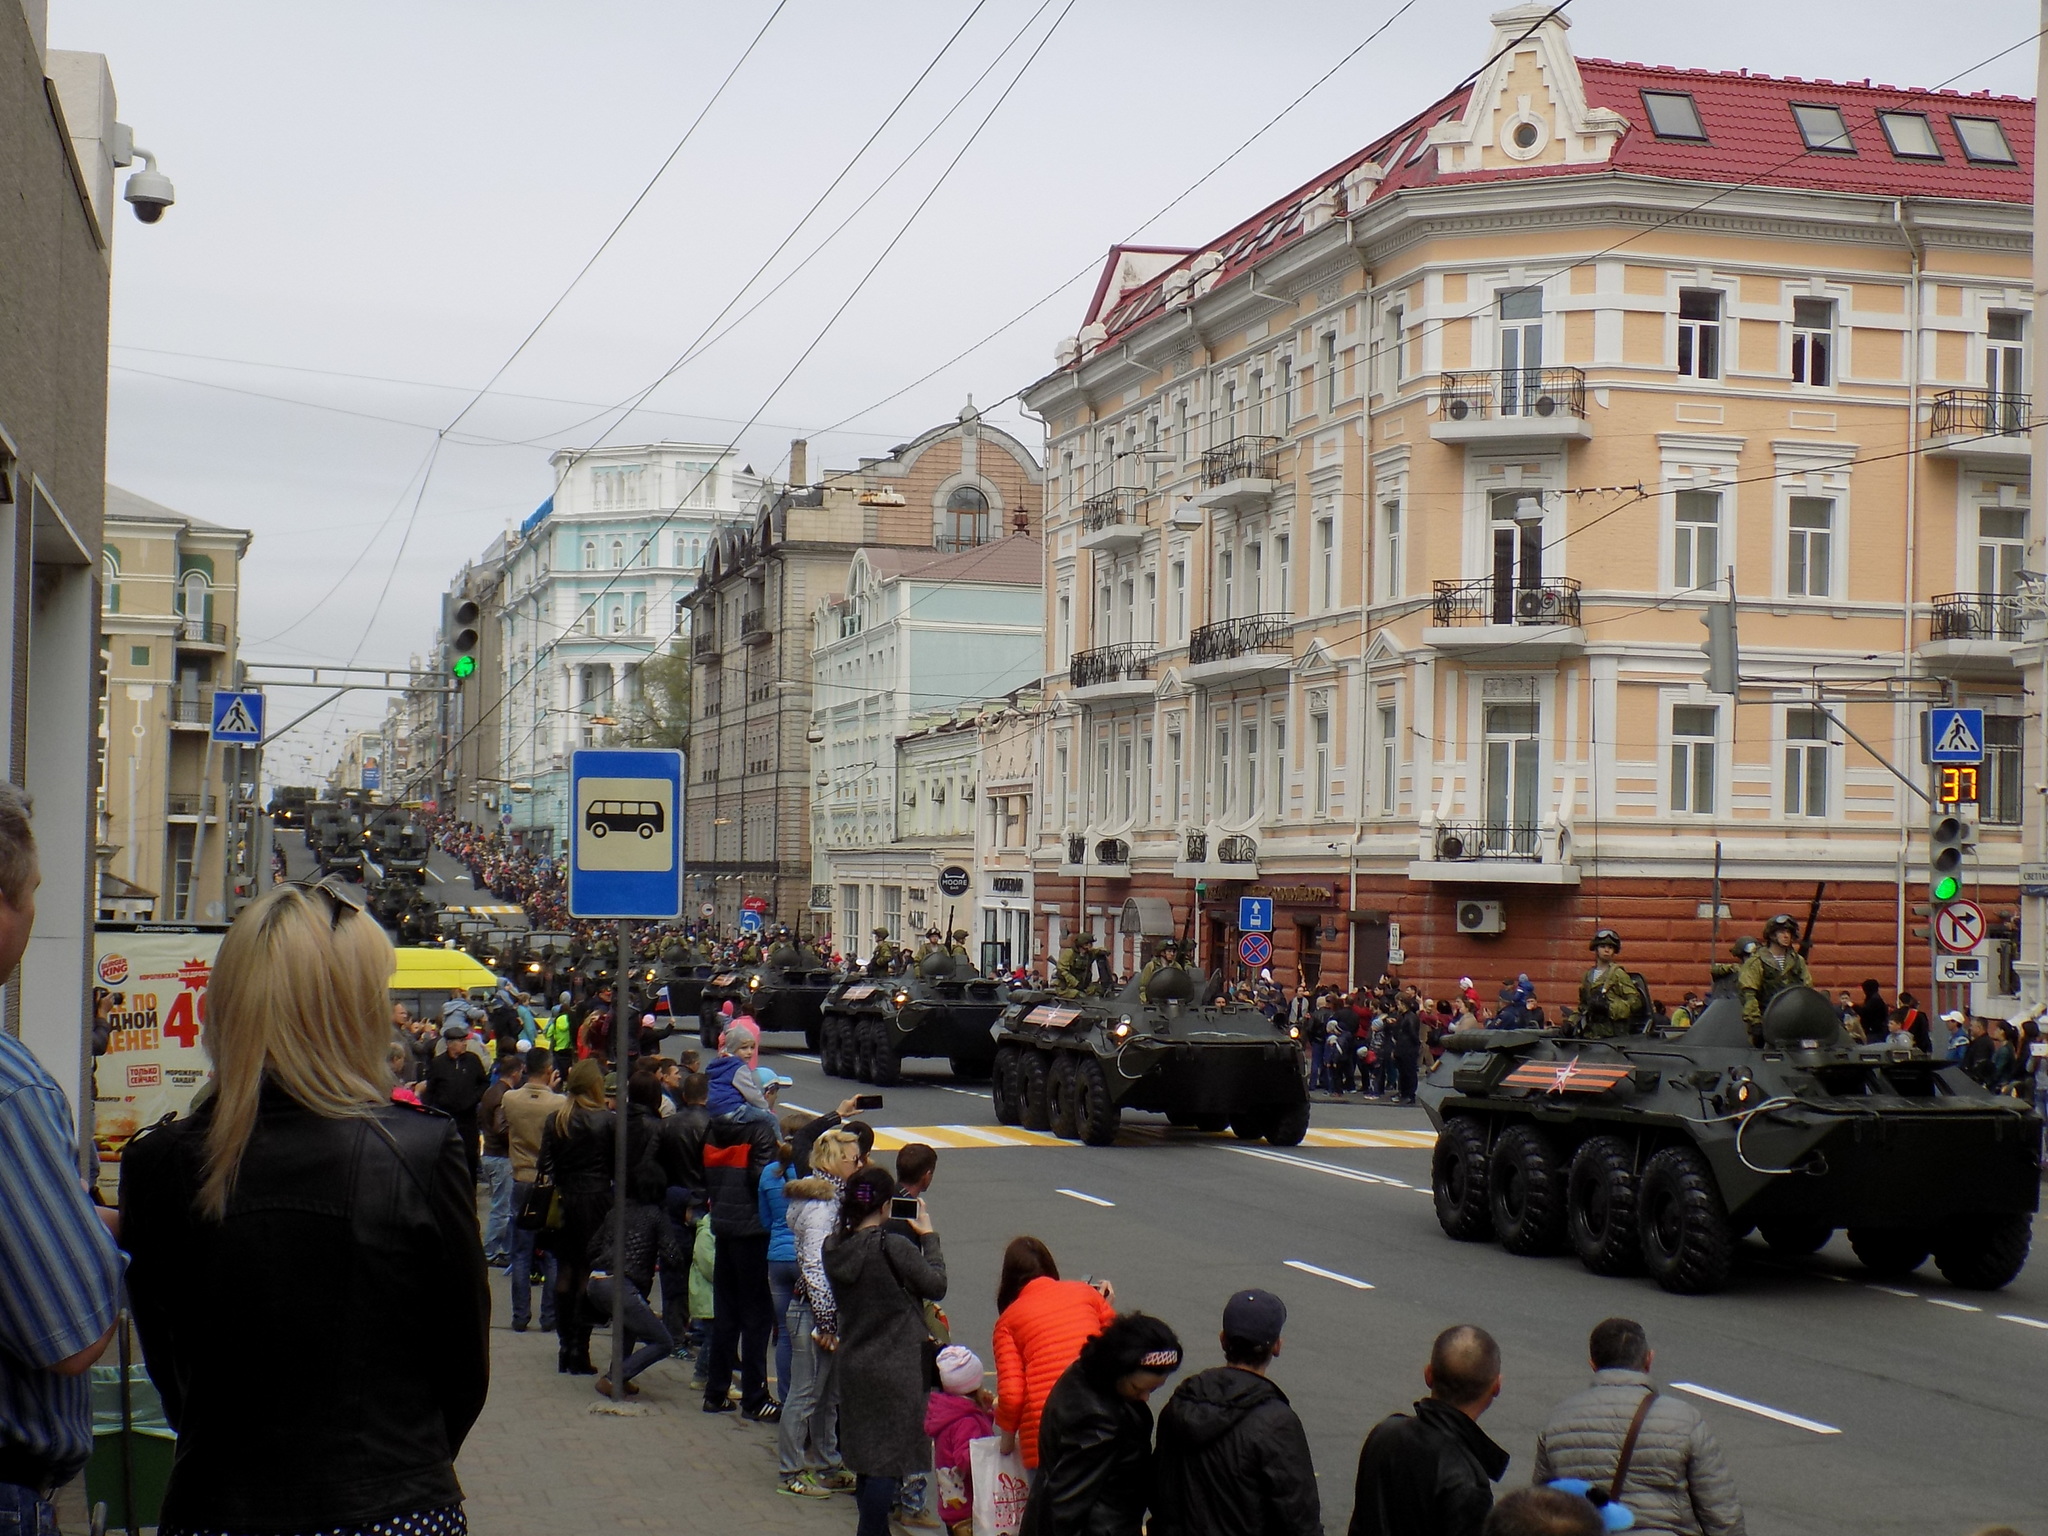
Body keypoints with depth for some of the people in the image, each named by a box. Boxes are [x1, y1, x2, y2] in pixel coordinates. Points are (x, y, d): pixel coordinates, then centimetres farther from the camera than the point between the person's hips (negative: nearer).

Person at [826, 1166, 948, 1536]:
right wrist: (928, 1237, 2)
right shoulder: (893, 1247, -20)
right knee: (886, 1463, -1)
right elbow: (936, 1286, -10)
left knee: (866, 1459, 18)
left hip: (852, 1365, 7)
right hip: (894, 1370, -7)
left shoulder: (834, 1249, 0)